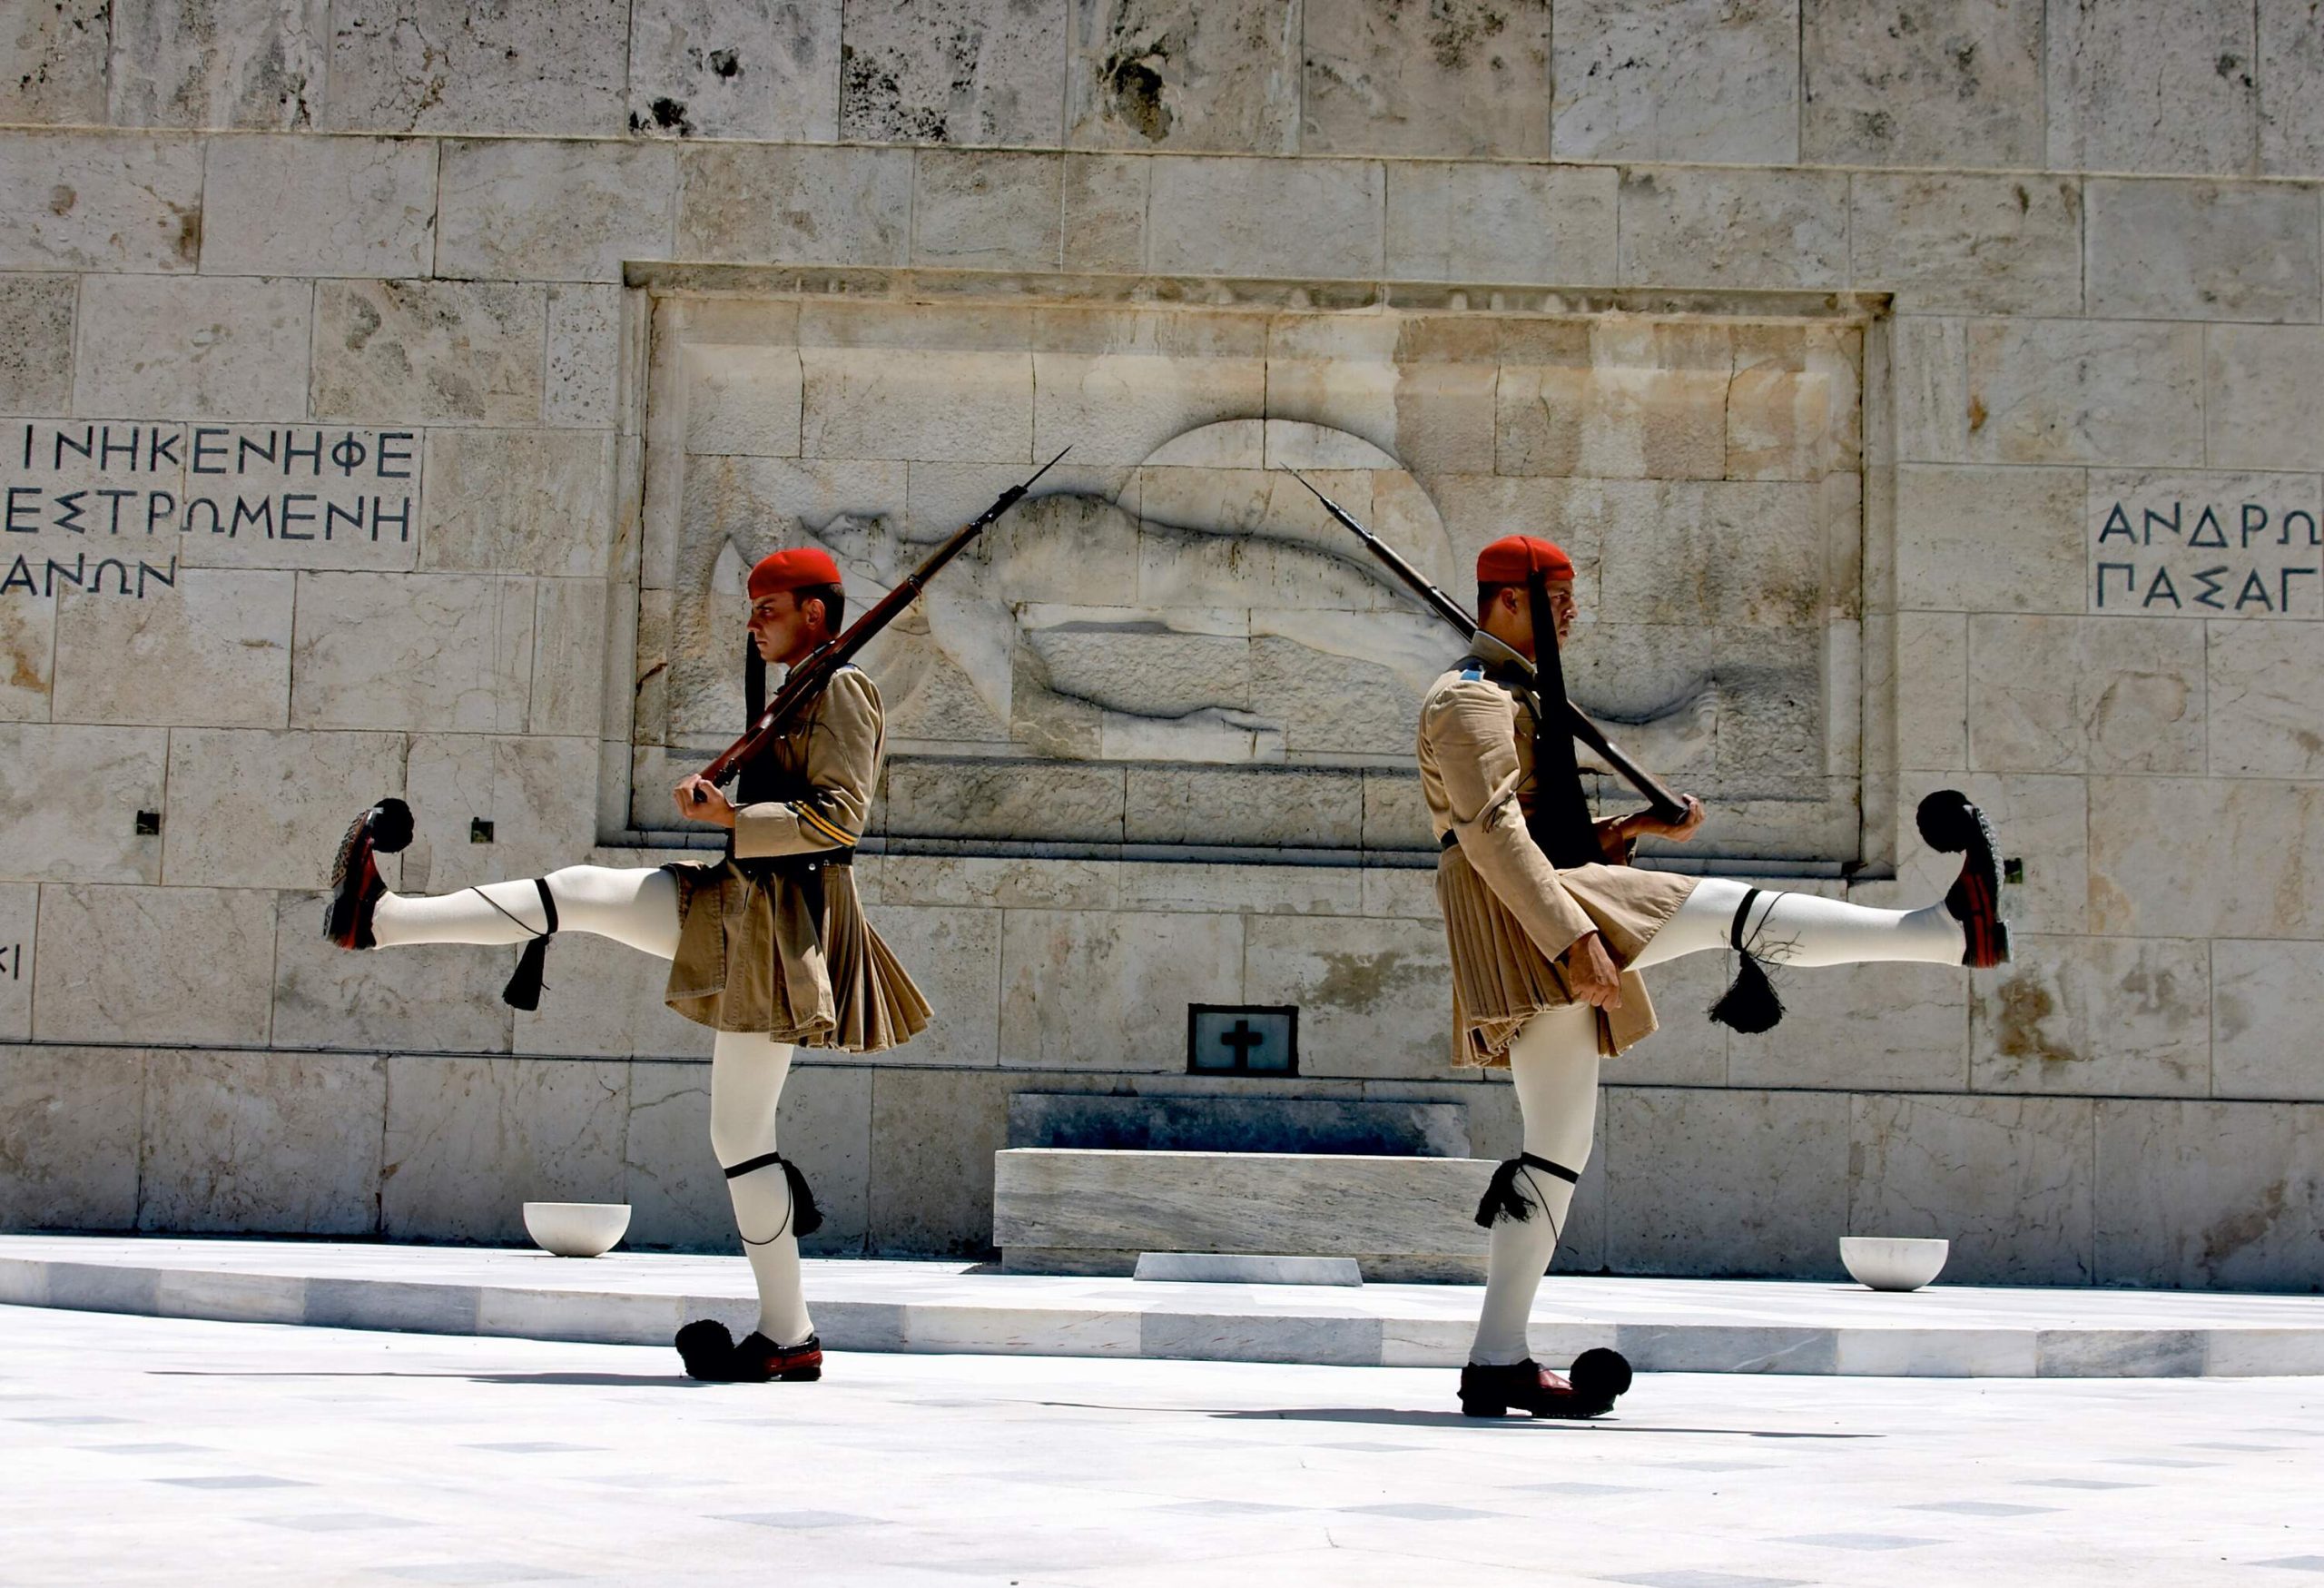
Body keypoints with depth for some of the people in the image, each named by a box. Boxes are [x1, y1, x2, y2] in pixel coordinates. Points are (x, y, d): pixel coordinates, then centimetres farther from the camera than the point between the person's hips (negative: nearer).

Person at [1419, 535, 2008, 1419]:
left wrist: (1640, 827, 13)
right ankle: (1956, 928, -18)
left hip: (1538, 943, 11)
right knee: (1732, 913, -17)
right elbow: (1494, 834, -18)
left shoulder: (1516, 698, 29)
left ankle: (1497, 1364, 7)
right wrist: (1576, 940, -27)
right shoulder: (1471, 699, -4)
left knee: (1558, 1148, 8)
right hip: (1521, 915, -11)